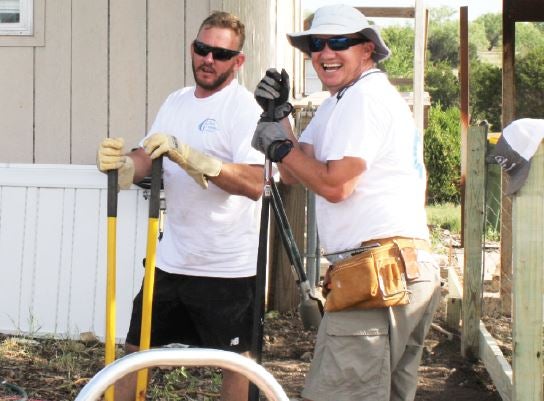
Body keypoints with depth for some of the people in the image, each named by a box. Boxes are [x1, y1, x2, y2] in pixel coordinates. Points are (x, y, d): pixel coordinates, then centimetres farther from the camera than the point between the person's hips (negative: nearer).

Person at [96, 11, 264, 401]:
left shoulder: (245, 108, -12)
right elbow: (145, 164, 10)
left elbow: (254, 183, -25)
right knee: (135, 351, 12)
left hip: (226, 267, -7)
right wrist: (120, 163, -14)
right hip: (172, 260, 7)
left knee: (235, 363, 5)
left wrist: (187, 154, -32)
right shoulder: (177, 102, 11)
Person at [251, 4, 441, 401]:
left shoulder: (364, 96, -8)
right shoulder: (340, 101, 24)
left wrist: (280, 145, -5)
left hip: (376, 271, -11)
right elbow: (294, 174, 19)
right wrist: (278, 117, 6)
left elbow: (335, 185, -16)